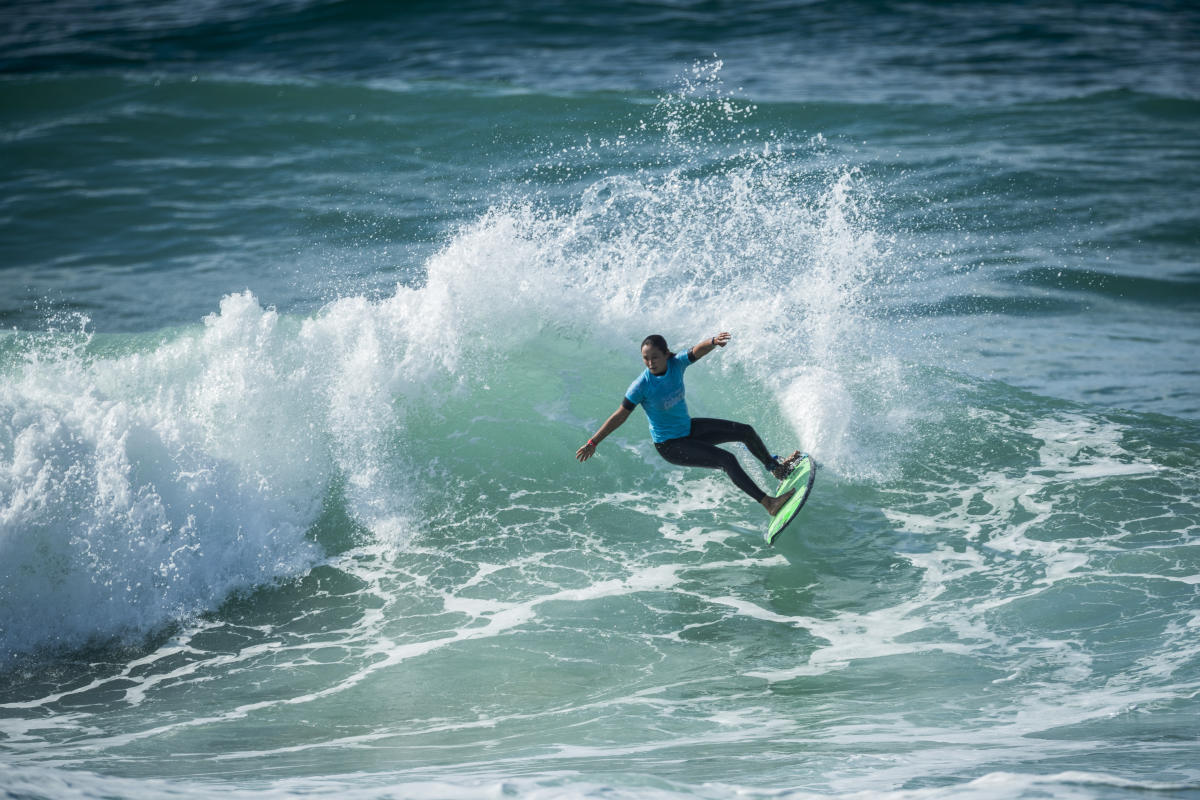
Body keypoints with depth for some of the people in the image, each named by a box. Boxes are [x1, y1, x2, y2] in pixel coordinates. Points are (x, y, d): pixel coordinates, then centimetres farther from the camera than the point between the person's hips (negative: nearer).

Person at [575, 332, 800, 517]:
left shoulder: (676, 364, -13)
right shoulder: (641, 386, -26)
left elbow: (697, 352, -27)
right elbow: (620, 417, -20)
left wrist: (713, 342, -51)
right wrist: (593, 443, -19)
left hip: (689, 428, 7)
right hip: (670, 446, -7)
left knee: (746, 432, 12)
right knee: (728, 460, -20)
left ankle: (777, 469, 38)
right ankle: (769, 504, -15)